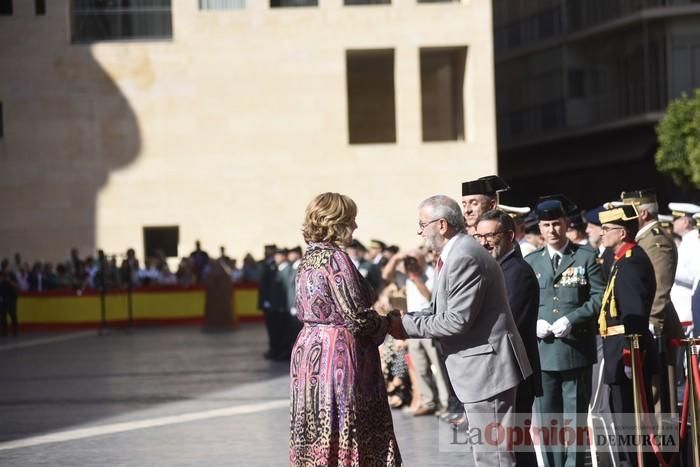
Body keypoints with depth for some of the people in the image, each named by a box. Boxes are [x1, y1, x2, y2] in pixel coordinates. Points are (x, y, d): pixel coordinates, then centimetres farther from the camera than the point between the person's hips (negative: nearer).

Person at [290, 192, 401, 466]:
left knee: (316, 438, 10)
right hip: (339, 357, -9)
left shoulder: (308, 259, 11)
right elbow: (357, 318, -19)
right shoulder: (334, 259, -15)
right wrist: (386, 323, 1)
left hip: (308, 351, 9)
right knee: (343, 441, -5)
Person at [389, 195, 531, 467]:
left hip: (487, 365, -11)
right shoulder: (454, 253, 13)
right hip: (477, 368, 11)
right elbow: (441, 310, 14)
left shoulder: (465, 258, -20)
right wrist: (403, 320, -1)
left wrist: (406, 326, -16)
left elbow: (457, 320, -23)